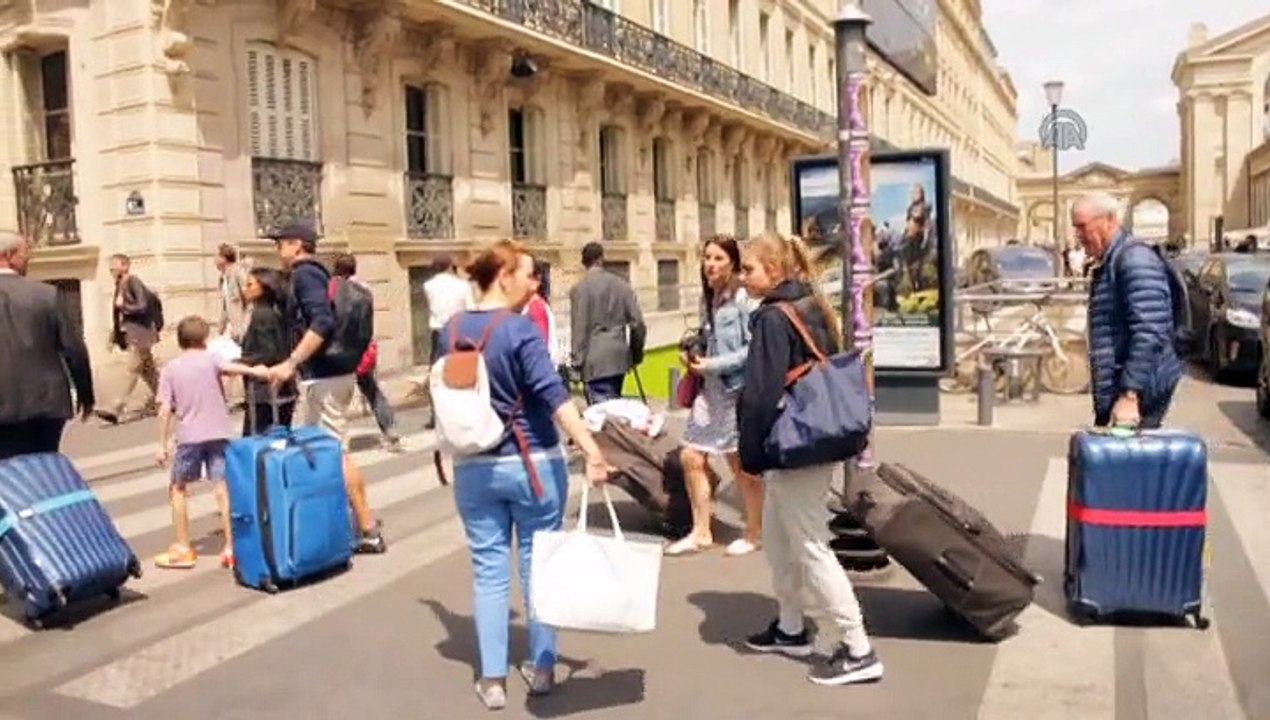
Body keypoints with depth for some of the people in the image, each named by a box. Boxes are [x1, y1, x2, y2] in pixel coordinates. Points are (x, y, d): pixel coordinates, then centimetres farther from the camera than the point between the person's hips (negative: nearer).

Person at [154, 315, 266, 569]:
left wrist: (163, 444, 2)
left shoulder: (170, 369, 5)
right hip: (218, 434, 0)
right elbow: (231, 367, -21)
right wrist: (255, 371, -24)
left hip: (188, 436, 0)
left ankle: (183, 549, 16)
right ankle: (230, 547, -1)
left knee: (177, 488, 15)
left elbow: (165, 410, -1)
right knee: (222, 488, 1)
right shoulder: (211, 359, 3)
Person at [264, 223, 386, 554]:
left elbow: (322, 322, -25)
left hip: (323, 376, -10)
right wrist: (297, 363, 27)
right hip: (332, 372, 10)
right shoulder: (316, 273, 17)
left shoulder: (304, 273, -11)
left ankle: (369, 532, -2)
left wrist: (291, 363, -26)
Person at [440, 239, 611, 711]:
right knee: (538, 563, 10)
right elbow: (552, 394, -23)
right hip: (534, 463, -4)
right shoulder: (521, 329, -14)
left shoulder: (452, 330, 4)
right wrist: (590, 449, -28)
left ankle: (492, 679, 13)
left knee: (489, 569, 9)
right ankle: (541, 667, 21)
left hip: (474, 467, 4)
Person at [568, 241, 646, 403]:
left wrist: (578, 360, -3)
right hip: (620, 355, 5)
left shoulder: (579, 288, -5)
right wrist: (637, 354, 16)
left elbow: (579, 327, -9)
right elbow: (637, 322, 5)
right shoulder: (621, 284, 6)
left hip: (596, 360, -5)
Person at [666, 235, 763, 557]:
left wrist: (712, 365, -18)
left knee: (741, 462, 6)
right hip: (710, 389, 8)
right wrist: (693, 355, 3)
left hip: (737, 390, -8)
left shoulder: (743, 299, -14)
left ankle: (755, 533, 25)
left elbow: (754, 348, -20)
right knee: (691, 457, 7)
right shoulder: (710, 299, 10)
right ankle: (701, 531, 21)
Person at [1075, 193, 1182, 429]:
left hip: (1140, 394, -10)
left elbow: (1149, 333, -24)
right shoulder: (1105, 264, 17)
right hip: (1111, 393, 10)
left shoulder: (1134, 258, -14)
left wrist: (1129, 395, -27)